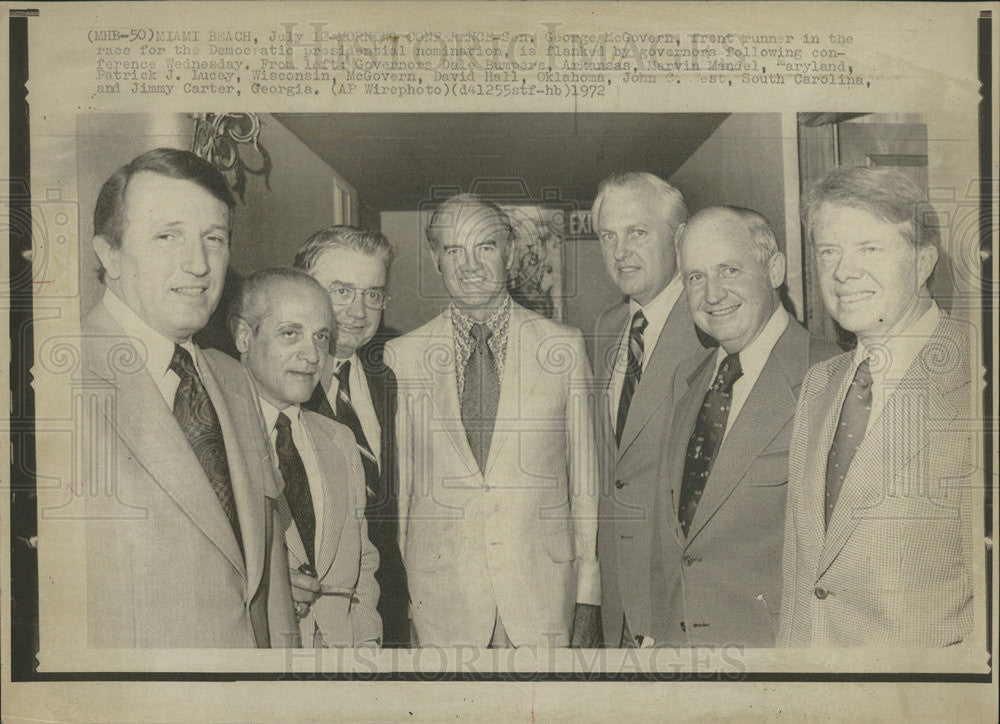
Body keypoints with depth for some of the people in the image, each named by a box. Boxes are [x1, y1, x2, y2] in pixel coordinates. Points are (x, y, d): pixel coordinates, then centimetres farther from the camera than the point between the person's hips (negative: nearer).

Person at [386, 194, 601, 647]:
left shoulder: (566, 347, 2)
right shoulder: (402, 356, 2)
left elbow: (585, 480, 3)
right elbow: (398, 483, 6)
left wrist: (588, 598, 2)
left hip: (543, 585, 0)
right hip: (441, 591, 0)